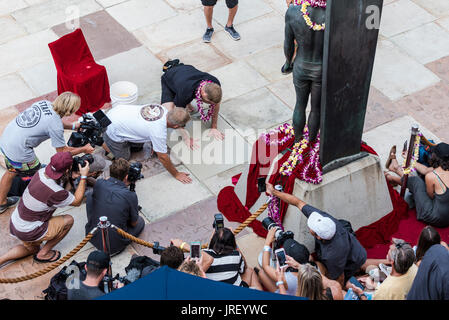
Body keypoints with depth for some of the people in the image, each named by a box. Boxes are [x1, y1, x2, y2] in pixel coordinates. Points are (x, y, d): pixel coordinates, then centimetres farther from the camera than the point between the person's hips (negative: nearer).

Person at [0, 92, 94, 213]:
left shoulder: (45, 103, -1)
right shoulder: (56, 126, -23)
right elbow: (62, 152, -11)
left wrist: (73, 126, 20)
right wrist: (84, 149, 2)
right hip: (18, 151, -9)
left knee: (11, 172, 29)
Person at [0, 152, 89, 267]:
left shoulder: (42, 172, -10)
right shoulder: (56, 192, -31)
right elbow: (77, 202, -11)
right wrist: (84, 177, -10)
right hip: (27, 232, -8)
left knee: (32, 248, 33)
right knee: (68, 220, 3)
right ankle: (43, 253, 10)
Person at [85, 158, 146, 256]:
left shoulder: (99, 184, -11)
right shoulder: (131, 196, -19)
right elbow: (134, 223, -3)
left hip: (93, 238, 3)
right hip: (114, 245, -3)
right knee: (141, 221, 25)